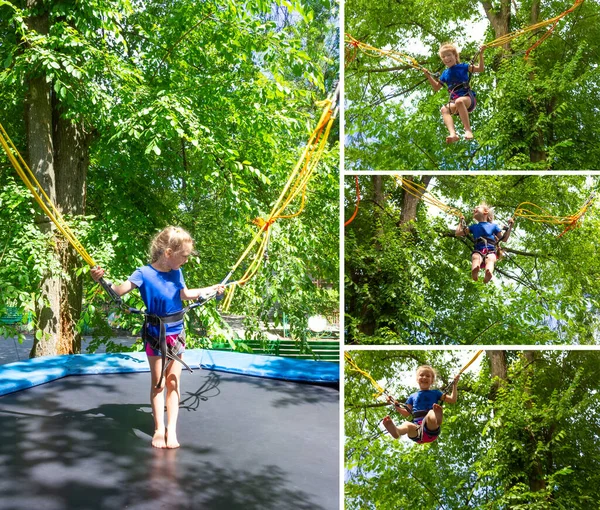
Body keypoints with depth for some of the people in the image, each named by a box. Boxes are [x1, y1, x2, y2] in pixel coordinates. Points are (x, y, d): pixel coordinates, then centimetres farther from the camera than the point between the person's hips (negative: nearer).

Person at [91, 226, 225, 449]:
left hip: (176, 333, 4)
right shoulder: (144, 274, -17)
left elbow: (184, 294, 17)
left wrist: (212, 289, 24)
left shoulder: (176, 273, -1)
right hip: (155, 334, -4)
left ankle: (171, 429, 13)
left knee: (173, 382, 7)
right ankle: (159, 429, 17)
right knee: (158, 382, 6)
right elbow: (120, 290, -24)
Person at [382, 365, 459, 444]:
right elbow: (406, 414, 29)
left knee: (431, 414, -39)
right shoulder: (413, 396, 29)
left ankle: (436, 421, -76)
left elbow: (453, 400, 21)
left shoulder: (435, 393, 25)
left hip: (431, 429, -1)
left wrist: (454, 385, 14)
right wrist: (396, 406, 16)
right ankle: (396, 431, -74)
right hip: (417, 428, 1)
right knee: (408, 425, -38)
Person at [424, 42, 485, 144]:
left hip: (468, 98, -4)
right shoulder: (445, 74, 19)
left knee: (459, 101, -40)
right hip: (454, 100, 4)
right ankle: (453, 134, -50)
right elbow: (436, 87, 30)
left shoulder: (462, 67, 8)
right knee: (444, 109, -28)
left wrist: (481, 54, -3)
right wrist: (429, 76, 20)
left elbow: (480, 69, 5)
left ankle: (468, 130, -44)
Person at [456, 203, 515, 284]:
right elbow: (458, 233, 30)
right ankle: (474, 272, -72)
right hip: (478, 250, 1)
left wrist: (510, 227, 19)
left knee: (490, 259, -39)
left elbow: (504, 239, 25)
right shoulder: (474, 226, 30)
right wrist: (461, 221, 39)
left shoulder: (493, 226, 24)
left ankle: (488, 273, -73)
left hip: (491, 250, -1)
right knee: (475, 257, -38)